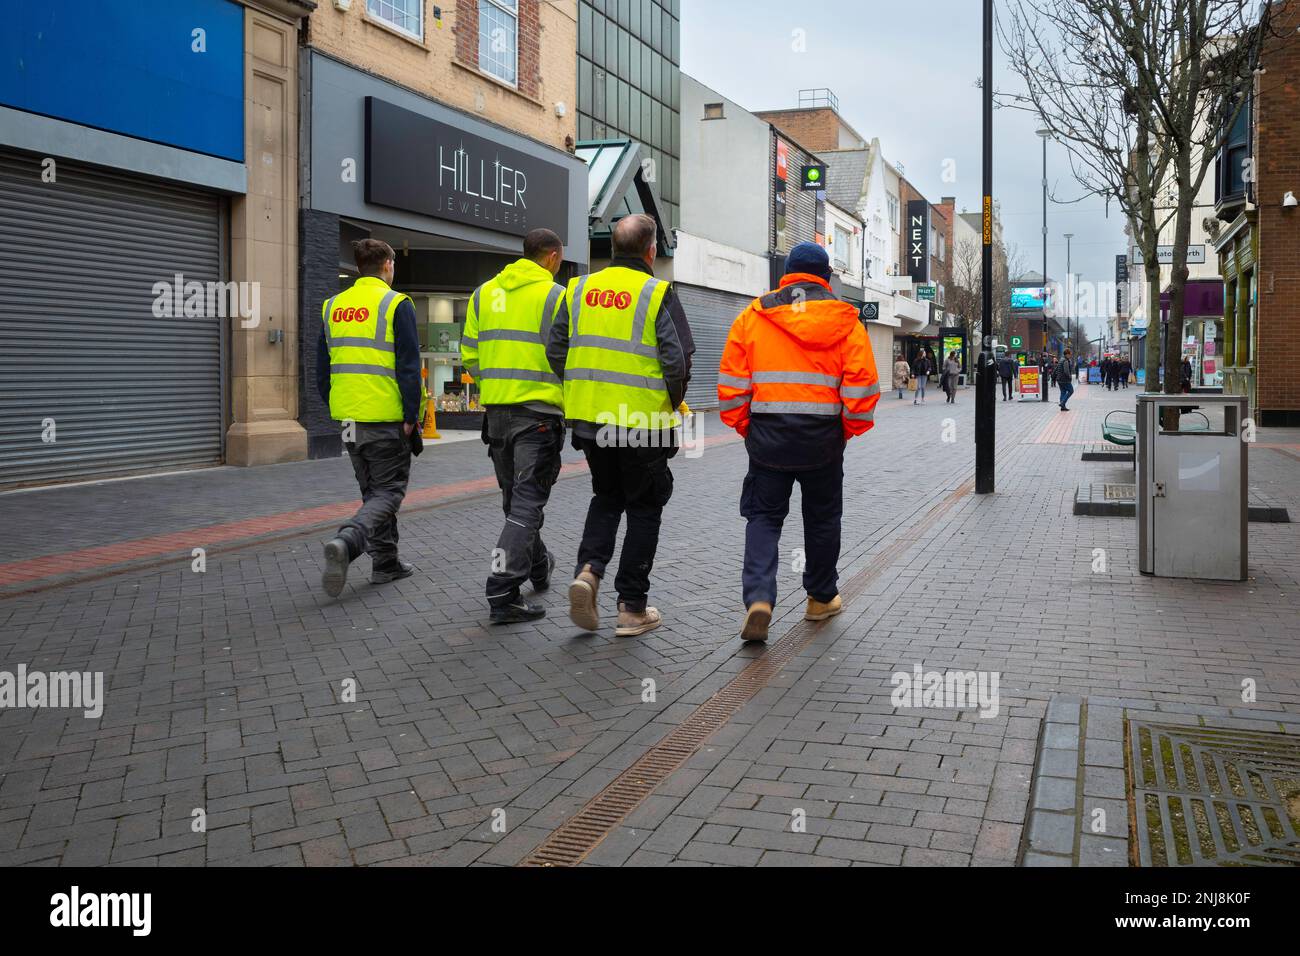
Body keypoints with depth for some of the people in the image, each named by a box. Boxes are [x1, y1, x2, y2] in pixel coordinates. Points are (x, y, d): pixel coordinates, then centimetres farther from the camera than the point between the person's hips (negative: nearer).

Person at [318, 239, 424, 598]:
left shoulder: (332, 307, 11)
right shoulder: (396, 304, -8)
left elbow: (323, 369, 13)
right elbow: (409, 367, -13)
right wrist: (411, 420, -10)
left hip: (349, 419, 6)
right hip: (387, 419, -6)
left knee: (373, 491, 17)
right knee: (388, 492, 0)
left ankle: (385, 563, 19)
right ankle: (346, 542, -23)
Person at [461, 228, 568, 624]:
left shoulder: (484, 293, 10)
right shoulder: (555, 296, -7)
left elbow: (469, 357, 10)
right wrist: (567, 398, 6)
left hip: (496, 411, 6)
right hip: (539, 413, -6)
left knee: (515, 499, 20)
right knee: (528, 503, -4)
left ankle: (538, 566, 38)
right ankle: (503, 594, -10)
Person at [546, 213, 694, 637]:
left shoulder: (579, 289, 6)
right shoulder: (657, 294, -9)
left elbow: (556, 351, 8)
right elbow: (677, 360, -14)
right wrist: (672, 405, 3)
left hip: (589, 419, 5)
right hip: (644, 423, -4)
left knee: (606, 497, 24)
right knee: (644, 508, 10)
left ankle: (587, 570, 2)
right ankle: (633, 608, 13)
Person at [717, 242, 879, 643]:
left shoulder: (752, 317, 1)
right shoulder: (845, 321, 0)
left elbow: (731, 383, -1)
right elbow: (862, 384, -6)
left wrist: (745, 427, 9)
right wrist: (851, 428, 7)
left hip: (767, 435, 0)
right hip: (823, 438, 0)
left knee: (764, 517, 8)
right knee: (822, 518, 17)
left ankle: (758, 598, -11)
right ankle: (821, 598, 30)